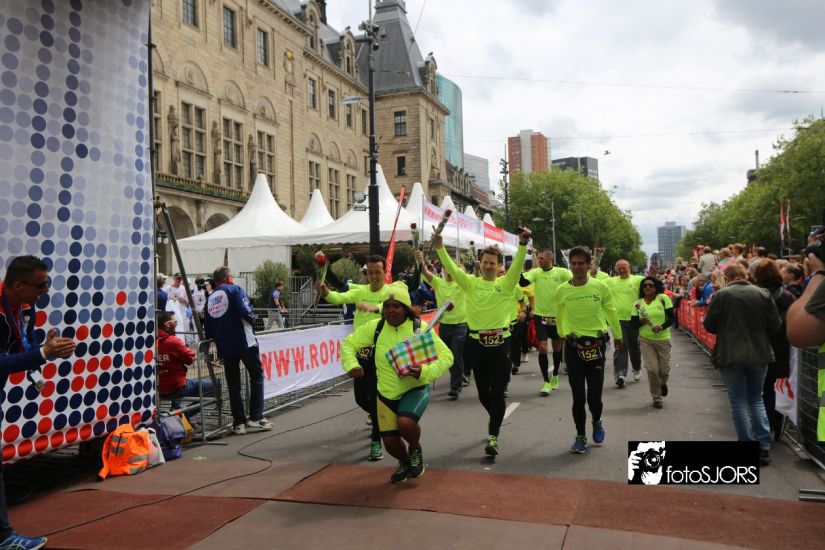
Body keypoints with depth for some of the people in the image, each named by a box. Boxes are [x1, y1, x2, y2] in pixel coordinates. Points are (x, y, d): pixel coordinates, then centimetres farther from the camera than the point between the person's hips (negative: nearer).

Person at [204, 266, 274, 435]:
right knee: (257, 375, 4)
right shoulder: (234, 289, 0)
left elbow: (207, 327, 13)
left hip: (224, 347, 5)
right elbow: (245, 310, -15)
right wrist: (252, 321, 3)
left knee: (233, 383, 9)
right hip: (244, 341, -5)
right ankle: (255, 416, -3)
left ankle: (239, 422, 9)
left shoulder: (210, 298, 16)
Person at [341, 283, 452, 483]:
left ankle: (416, 450, 6)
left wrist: (425, 372, -32)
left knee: (405, 422, -31)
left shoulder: (420, 327, -14)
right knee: (390, 442, 6)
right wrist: (351, 365, -18)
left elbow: (446, 356, -14)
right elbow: (348, 344, 2)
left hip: (415, 388, -3)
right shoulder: (375, 327, -8)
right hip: (386, 393, 4)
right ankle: (404, 463, 44)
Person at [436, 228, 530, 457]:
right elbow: (452, 268, -5)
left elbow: (518, 265, -15)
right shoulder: (471, 283, 5)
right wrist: (440, 248, -19)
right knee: (483, 392, 15)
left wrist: (523, 244, -31)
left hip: (500, 343, -2)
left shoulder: (506, 283, 0)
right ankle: (496, 419, 42)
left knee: (497, 392, -1)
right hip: (477, 343, 2)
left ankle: (493, 436, 5)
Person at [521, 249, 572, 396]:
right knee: (542, 348, -8)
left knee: (557, 347, 15)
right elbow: (523, 282, -20)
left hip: (557, 315, 1)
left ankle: (555, 375, 37)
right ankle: (546, 381, 1)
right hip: (541, 315, 0)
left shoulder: (561, 272, -7)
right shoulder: (535, 272, -5)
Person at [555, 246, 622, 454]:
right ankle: (580, 436, 20)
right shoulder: (561, 290, -3)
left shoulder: (600, 287, -4)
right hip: (573, 346, 1)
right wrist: (563, 335, 28)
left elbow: (611, 312, 11)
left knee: (594, 396, -1)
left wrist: (618, 337, 21)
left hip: (596, 345, 0)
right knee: (578, 396, 3)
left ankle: (597, 422, 31)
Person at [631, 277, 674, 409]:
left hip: (663, 339, -1)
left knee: (664, 370, 6)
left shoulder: (663, 298, -5)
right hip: (645, 340, 1)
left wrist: (662, 326, -22)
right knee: (652, 369, -6)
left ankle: (663, 383, 43)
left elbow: (672, 317, -6)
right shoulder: (638, 303, 2)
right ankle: (656, 397, 13)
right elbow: (633, 322, 3)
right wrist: (641, 322, -18)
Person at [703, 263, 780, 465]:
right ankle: (764, 448, 14)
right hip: (759, 354, 3)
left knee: (738, 402, 7)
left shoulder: (722, 295, -9)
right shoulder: (763, 294, -2)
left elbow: (709, 325, -7)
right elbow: (775, 325, -1)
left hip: (731, 355, -3)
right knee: (756, 400, 17)